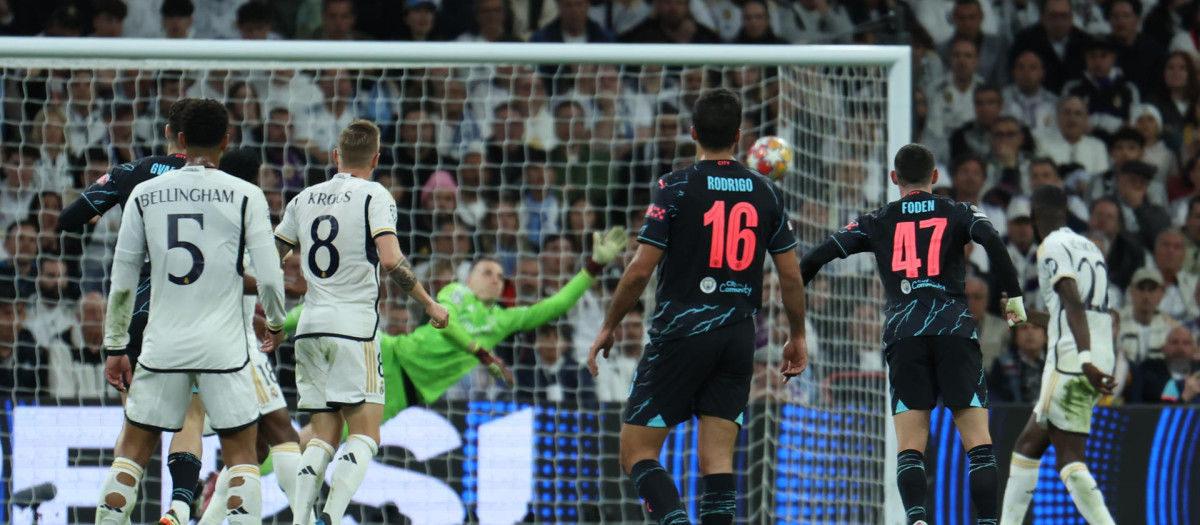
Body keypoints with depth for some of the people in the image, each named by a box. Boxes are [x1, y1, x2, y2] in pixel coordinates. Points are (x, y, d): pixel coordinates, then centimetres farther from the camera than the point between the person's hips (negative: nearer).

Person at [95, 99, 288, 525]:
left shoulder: (144, 195, 3)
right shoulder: (244, 196, -4)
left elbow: (122, 279, 6)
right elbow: (268, 275, -4)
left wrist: (115, 347, 15)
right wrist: (276, 322, 15)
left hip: (162, 346, 2)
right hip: (223, 346, -2)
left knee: (132, 450, 12)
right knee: (241, 453, 7)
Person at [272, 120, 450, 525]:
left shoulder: (305, 199, 12)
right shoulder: (374, 197, -4)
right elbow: (391, 261, -16)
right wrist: (429, 305, -4)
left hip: (310, 328, 5)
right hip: (354, 327, -5)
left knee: (323, 435, 9)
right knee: (365, 436, -4)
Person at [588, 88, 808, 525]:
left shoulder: (676, 188, -7)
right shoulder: (764, 192, 5)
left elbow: (640, 269, -9)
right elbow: (790, 275, 8)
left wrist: (609, 326, 4)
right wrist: (797, 336, 21)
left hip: (680, 332, -4)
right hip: (738, 337, 4)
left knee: (637, 452, 1)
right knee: (717, 462, 4)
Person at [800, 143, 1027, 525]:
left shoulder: (876, 223, 16)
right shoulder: (958, 214, 13)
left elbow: (822, 254, 10)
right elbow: (992, 242, -6)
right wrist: (1014, 296, 0)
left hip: (904, 335, 1)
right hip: (955, 329, -1)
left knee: (910, 447, -1)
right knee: (978, 443, 1)